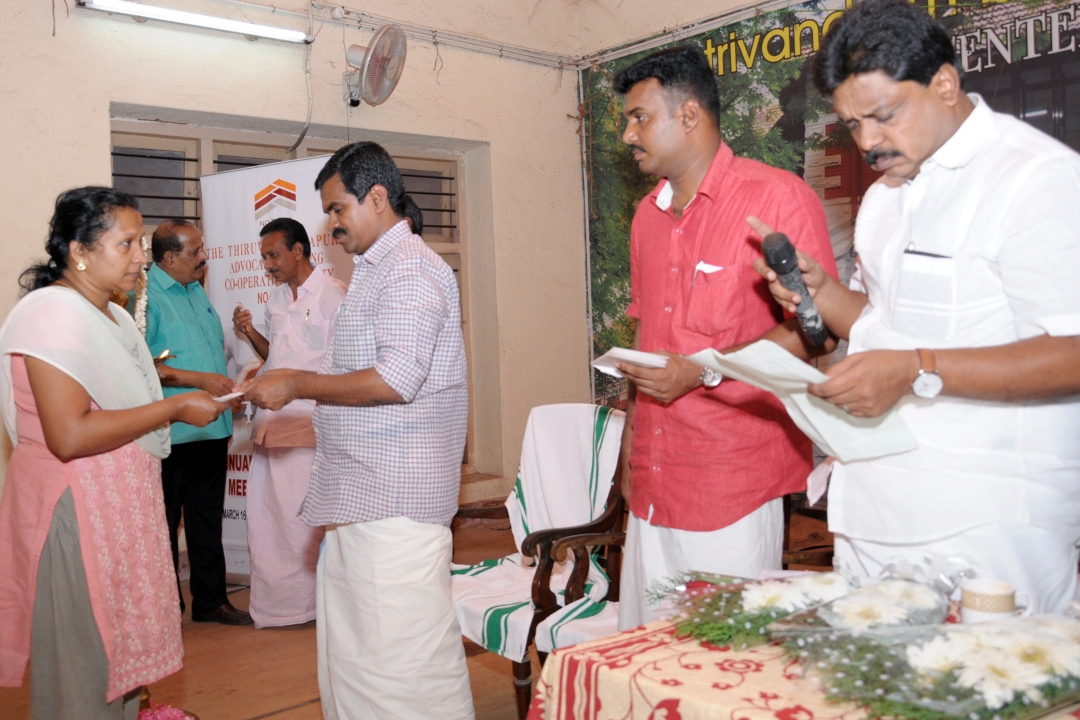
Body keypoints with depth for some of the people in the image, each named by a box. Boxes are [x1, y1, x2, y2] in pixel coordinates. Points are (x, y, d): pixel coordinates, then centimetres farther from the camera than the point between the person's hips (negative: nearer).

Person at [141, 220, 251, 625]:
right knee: (165, 523, 5)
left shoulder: (196, 291, 14)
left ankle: (210, 601, 26)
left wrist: (228, 387, 14)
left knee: (207, 520, 15)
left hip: (212, 428, 8)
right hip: (170, 434, -8)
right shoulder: (146, 295, -13)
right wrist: (199, 379, -22)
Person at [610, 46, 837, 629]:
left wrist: (701, 372, -19)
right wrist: (632, 428, 15)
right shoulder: (648, 215, 16)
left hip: (733, 480, -7)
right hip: (653, 479, 7)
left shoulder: (778, 198, -9)